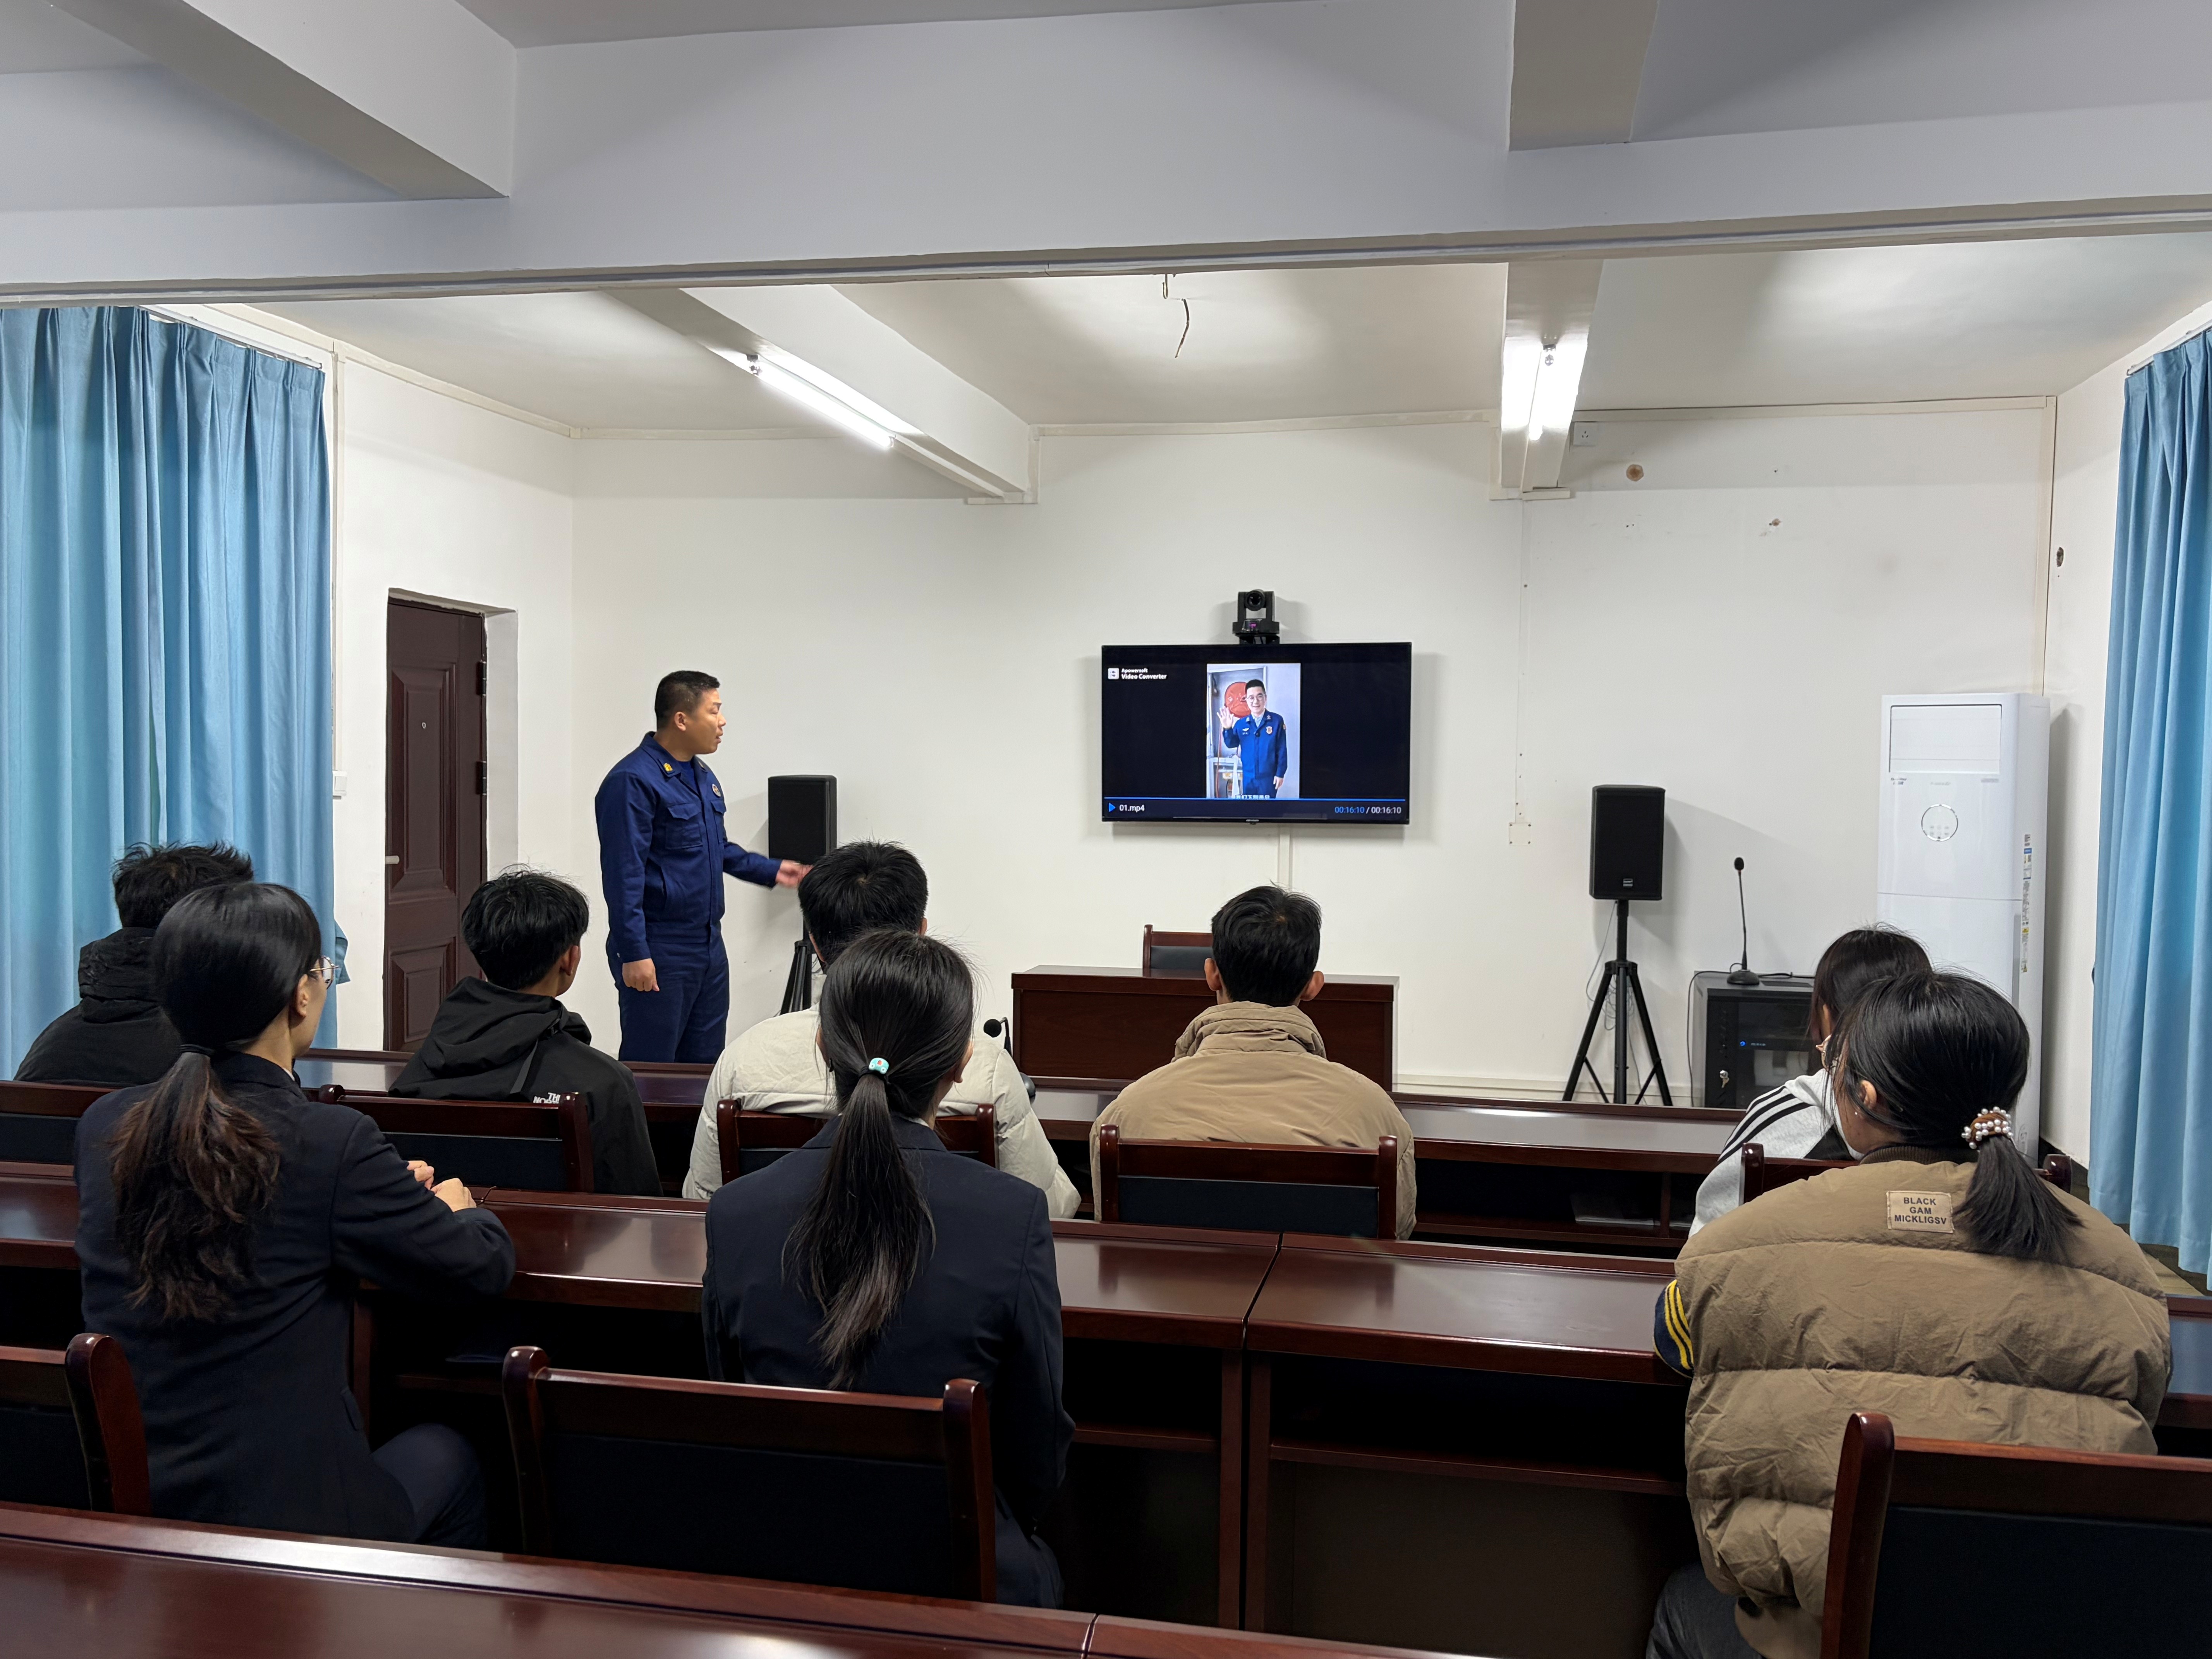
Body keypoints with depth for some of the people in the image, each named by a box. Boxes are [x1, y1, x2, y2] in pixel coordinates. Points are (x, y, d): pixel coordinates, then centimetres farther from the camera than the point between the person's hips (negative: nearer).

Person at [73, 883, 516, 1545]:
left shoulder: (101, 1127, -5)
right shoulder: (334, 1143, -22)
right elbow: (485, 1266, -11)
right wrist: (453, 1209, 12)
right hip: (285, 1514, -5)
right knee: (448, 1454, 26)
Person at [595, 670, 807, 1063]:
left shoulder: (703, 776, 13)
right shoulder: (633, 781, -16)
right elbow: (623, 875, -20)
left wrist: (771, 870, 18)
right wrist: (634, 953, -22)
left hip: (709, 945, 9)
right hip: (658, 953, -9)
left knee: (705, 1064, 15)